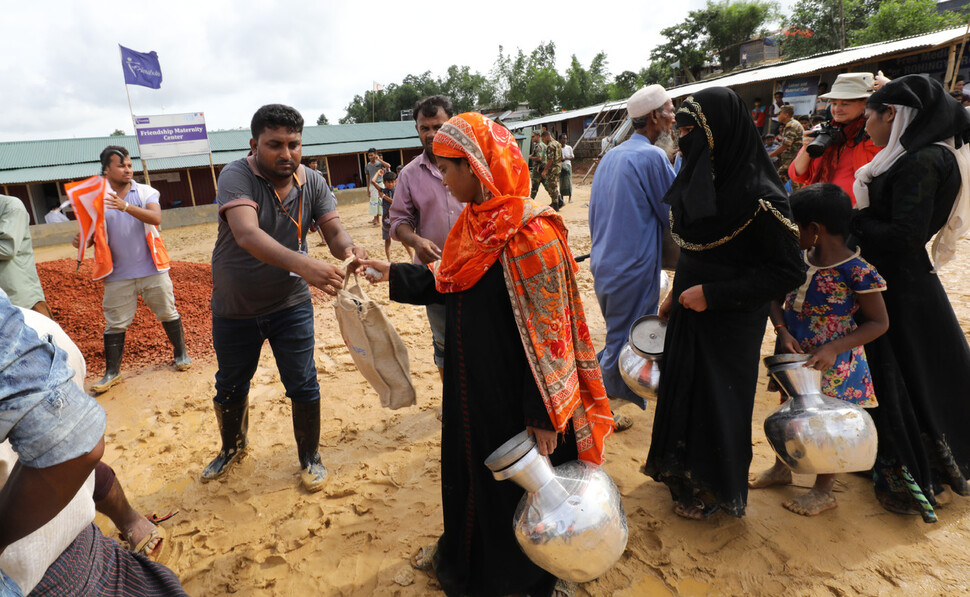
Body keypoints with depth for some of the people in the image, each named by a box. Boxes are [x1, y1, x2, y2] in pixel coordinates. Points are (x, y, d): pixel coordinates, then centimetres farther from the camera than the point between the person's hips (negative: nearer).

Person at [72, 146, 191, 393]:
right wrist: (81, 240, -19)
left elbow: (156, 218, -19)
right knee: (115, 324, 6)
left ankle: (180, 353, 28)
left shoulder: (146, 192, -1)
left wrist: (126, 206, -33)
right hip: (118, 275, 1)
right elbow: (93, 235, 4)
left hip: (151, 269, -1)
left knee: (168, 313, 10)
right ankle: (112, 372, 16)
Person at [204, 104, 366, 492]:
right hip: (234, 310, -1)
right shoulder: (237, 176, -20)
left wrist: (348, 250, -40)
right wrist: (302, 264, -54)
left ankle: (310, 458, 28)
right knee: (230, 388, 18)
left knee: (303, 387, 3)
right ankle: (232, 448, 46)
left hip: (291, 305, 1)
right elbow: (247, 234, -37)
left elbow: (334, 231, -14)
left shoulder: (312, 183, -7)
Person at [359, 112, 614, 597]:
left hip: (513, 392, -8)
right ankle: (462, 553, 53)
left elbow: (550, 330, -22)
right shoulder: (474, 222, 3)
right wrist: (394, 275, 10)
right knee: (467, 465, 25)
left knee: (515, 482, 14)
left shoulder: (529, 233, -24)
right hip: (470, 382, 8)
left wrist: (546, 415, -19)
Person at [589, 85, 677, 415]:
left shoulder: (610, 155, 10)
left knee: (619, 334, 22)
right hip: (633, 267, -8)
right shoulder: (652, 156, -15)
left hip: (604, 264, 9)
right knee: (623, 341, 4)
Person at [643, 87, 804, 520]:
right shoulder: (700, 179, 1)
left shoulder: (758, 195, -22)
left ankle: (714, 490, 33)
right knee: (683, 388, 18)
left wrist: (713, 294, -22)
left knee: (716, 401, 9)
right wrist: (676, 293, 11)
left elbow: (790, 271, -19)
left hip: (729, 321, -7)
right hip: (690, 310, 7)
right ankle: (686, 473, 42)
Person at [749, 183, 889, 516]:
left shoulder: (856, 271, -20)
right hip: (794, 357, 6)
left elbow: (879, 323, -14)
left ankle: (823, 491, 32)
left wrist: (833, 349, -25)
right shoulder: (798, 259, -4)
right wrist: (783, 332, -12)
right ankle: (781, 468, 44)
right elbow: (776, 298, 5)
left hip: (832, 364, -6)